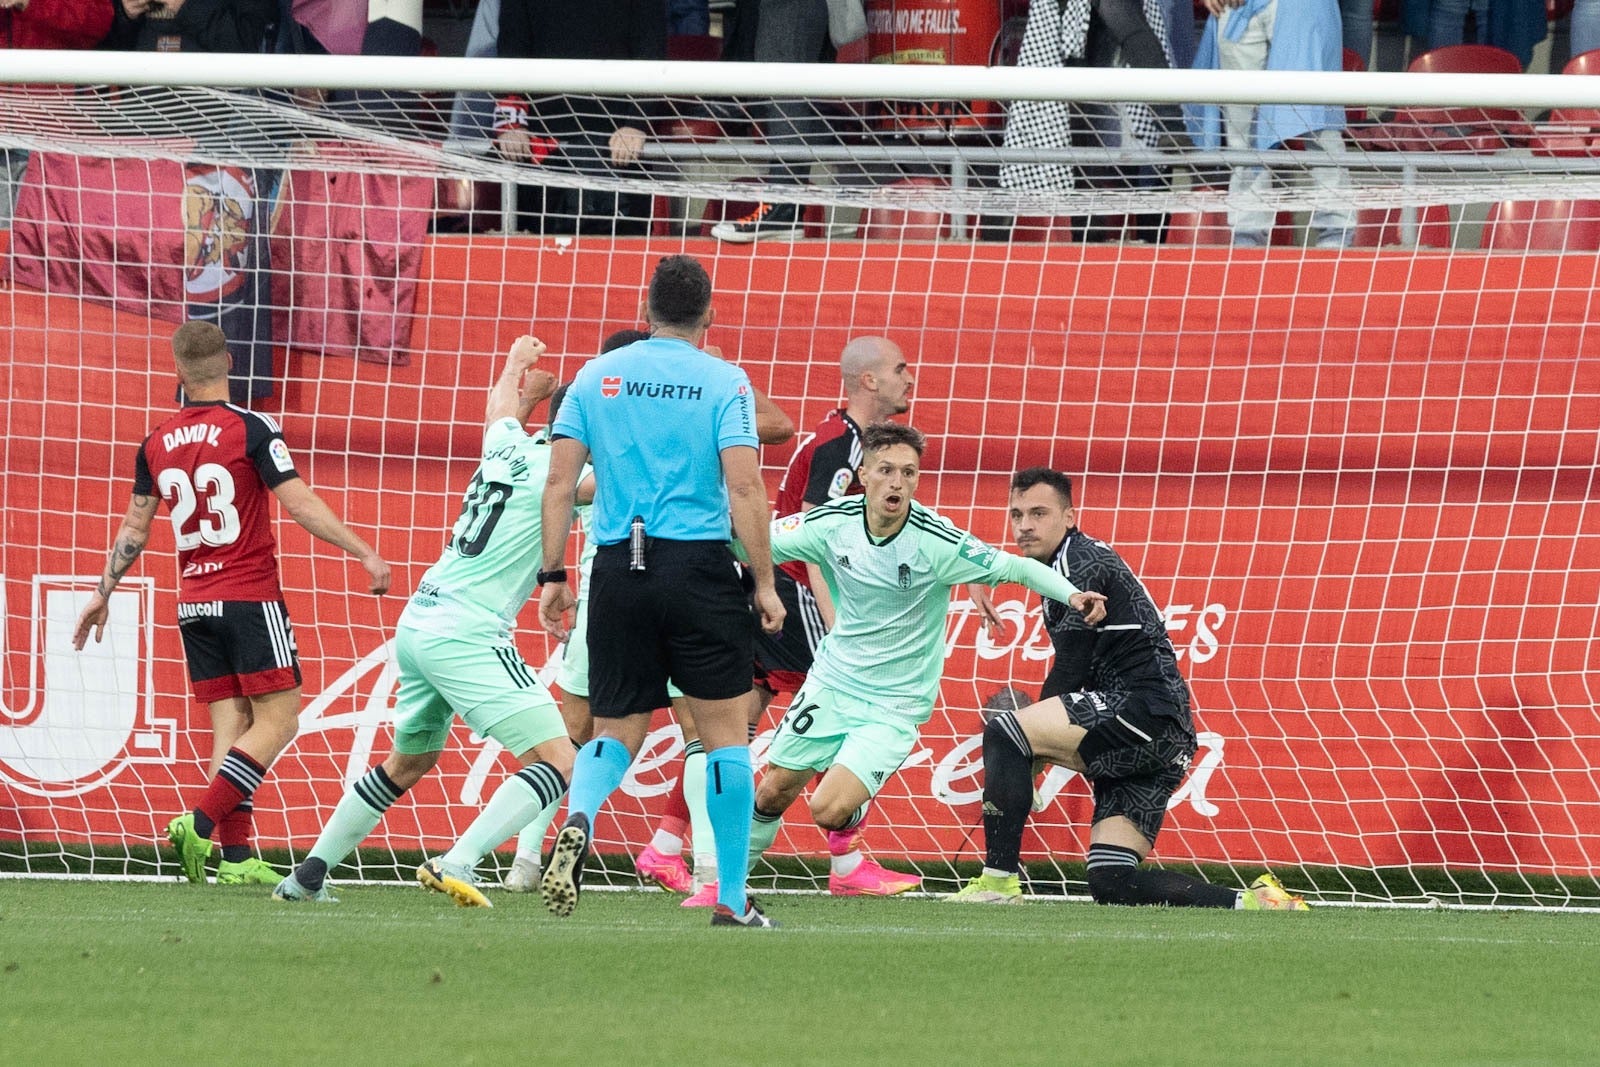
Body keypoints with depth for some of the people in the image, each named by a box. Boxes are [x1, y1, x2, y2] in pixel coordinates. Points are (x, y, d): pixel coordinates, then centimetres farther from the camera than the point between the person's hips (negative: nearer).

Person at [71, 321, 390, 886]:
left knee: (229, 724, 7)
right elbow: (300, 505, -14)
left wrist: (103, 592, 26)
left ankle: (235, 857, -2)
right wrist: (365, 553, -12)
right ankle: (201, 824, -17)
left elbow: (133, 529, 14)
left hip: (193, 603, 6)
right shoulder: (251, 430, -9)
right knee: (276, 719, -3)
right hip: (250, 599, -6)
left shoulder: (156, 443, 7)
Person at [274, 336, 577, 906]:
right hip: (469, 636, -9)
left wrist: (519, 362, 55)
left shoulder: (508, 447, 13)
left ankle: (307, 876, 31)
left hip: (418, 624, 9)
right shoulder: (556, 471, -9)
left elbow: (503, 408, 35)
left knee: (407, 763, 27)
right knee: (559, 764, -10)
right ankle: (457, 864, -24)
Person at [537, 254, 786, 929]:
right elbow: (744, 489, -9)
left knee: (616, 731, 11)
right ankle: (731, 899, 6)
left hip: (617, 570, 3)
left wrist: (552, 576, 9)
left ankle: (578, 821, -22)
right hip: (698, 566, -3)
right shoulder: (724, 383, -2)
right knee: (724, 729, 7)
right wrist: (764, 583, -3)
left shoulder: (597, 377, 7)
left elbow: (559, 483, 4)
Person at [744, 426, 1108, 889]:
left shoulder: (937, 542, -21)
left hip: (894, 706, -4)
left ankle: (853, 810, 20)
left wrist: (1072, 594, -33)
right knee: (772, 794, 9)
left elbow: (1018, 568, -16)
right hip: (830, 684, 4)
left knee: (829, 810, -17)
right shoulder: (832, 522, -11)